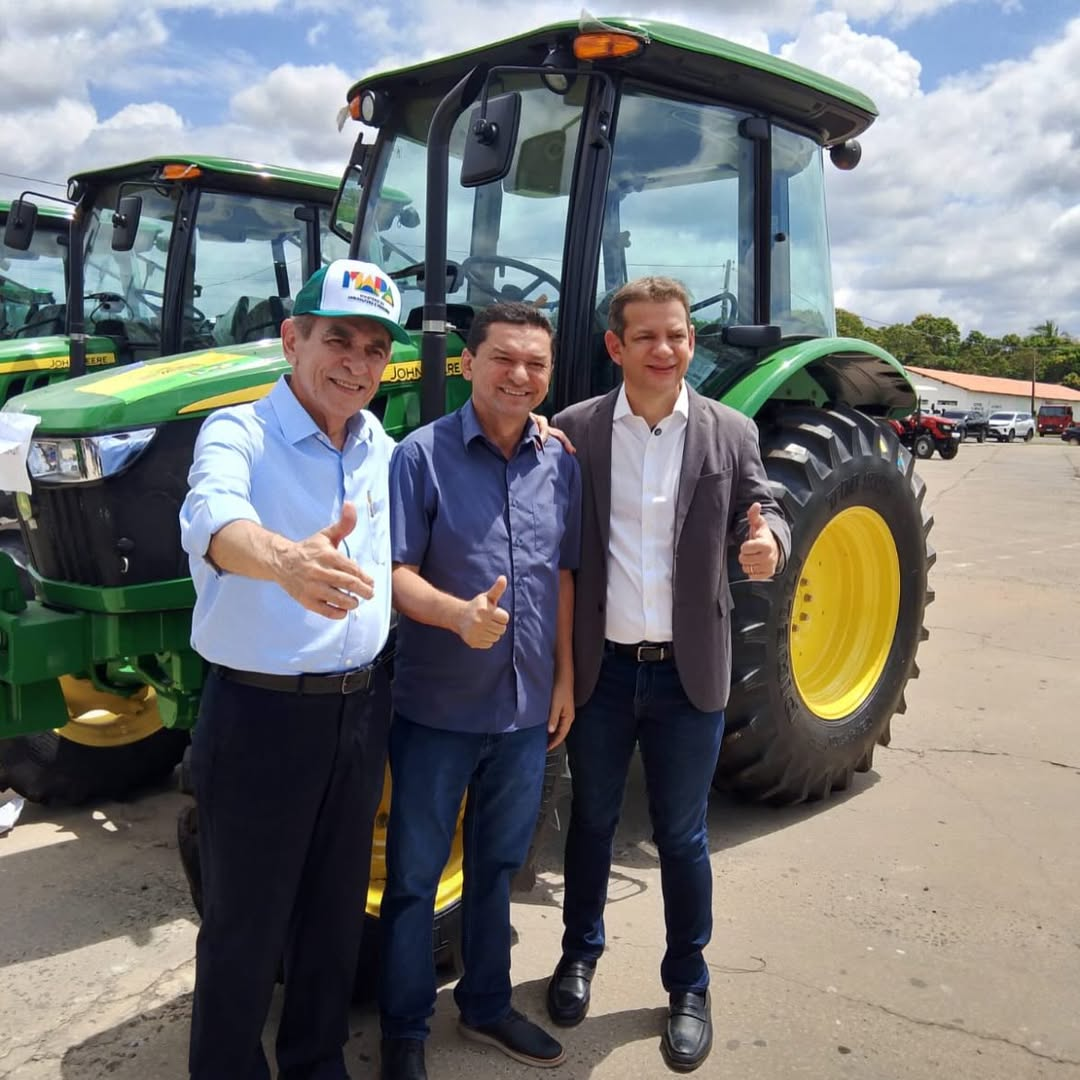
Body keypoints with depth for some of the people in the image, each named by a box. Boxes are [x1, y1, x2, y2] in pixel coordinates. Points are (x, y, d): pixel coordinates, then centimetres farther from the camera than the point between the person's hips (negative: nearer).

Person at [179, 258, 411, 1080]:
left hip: (361, 709, 6)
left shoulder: (384, 451, 5)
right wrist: (285, 558, -60)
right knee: (246, 923, 9)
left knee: (336, 911, 19)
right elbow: (216, 522, -36)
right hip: (261, 712, -5)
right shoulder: (238, 436, -14)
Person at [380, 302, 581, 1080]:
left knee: (496, 865, 20)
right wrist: (458, 614, -33)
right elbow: (397, 573, -15)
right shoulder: (422, 455, -10)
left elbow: (562, 574, 11)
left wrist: (565, 678, 9)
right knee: (415, 871, 10)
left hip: (527, 708, 4)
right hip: (436, 706, -4)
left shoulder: (561, 464, 4)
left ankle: (487, 1003, 40)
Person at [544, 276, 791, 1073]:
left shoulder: (730, 433, -1)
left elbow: (760, 510, 2)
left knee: (681, 835, 12)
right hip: (599, 668, 0)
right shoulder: (573, 432, -3)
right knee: (592, 820, 18)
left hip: (688, 672, 0)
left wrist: (768, 538, -21)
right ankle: (581, 954, 41)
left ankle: (688, 985, 33)